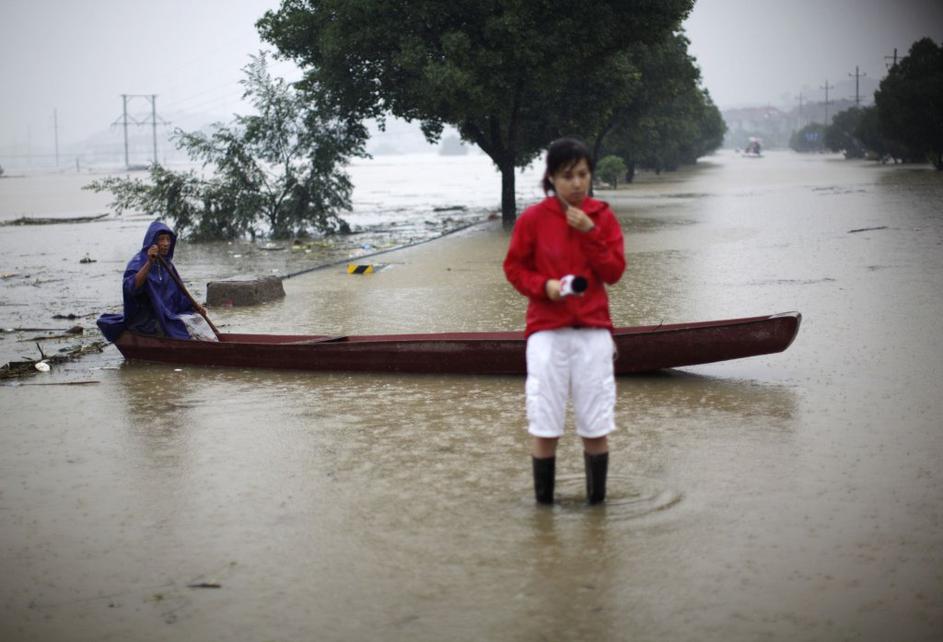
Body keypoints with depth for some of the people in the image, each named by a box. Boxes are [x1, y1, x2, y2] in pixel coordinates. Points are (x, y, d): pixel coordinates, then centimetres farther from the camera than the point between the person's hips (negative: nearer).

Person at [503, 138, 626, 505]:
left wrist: (590, 233, -13)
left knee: (596, 426, 4)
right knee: (545, 425, 0)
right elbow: (514, 268, 4)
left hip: (593, 330, 2)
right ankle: (543, 501, 13)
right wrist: (543, 286, -14)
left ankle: (596, 500, 17)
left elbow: (614, 271, -1)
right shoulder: (533, 219, -3)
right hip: (547, 331, -1)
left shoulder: (602, 216, 3)